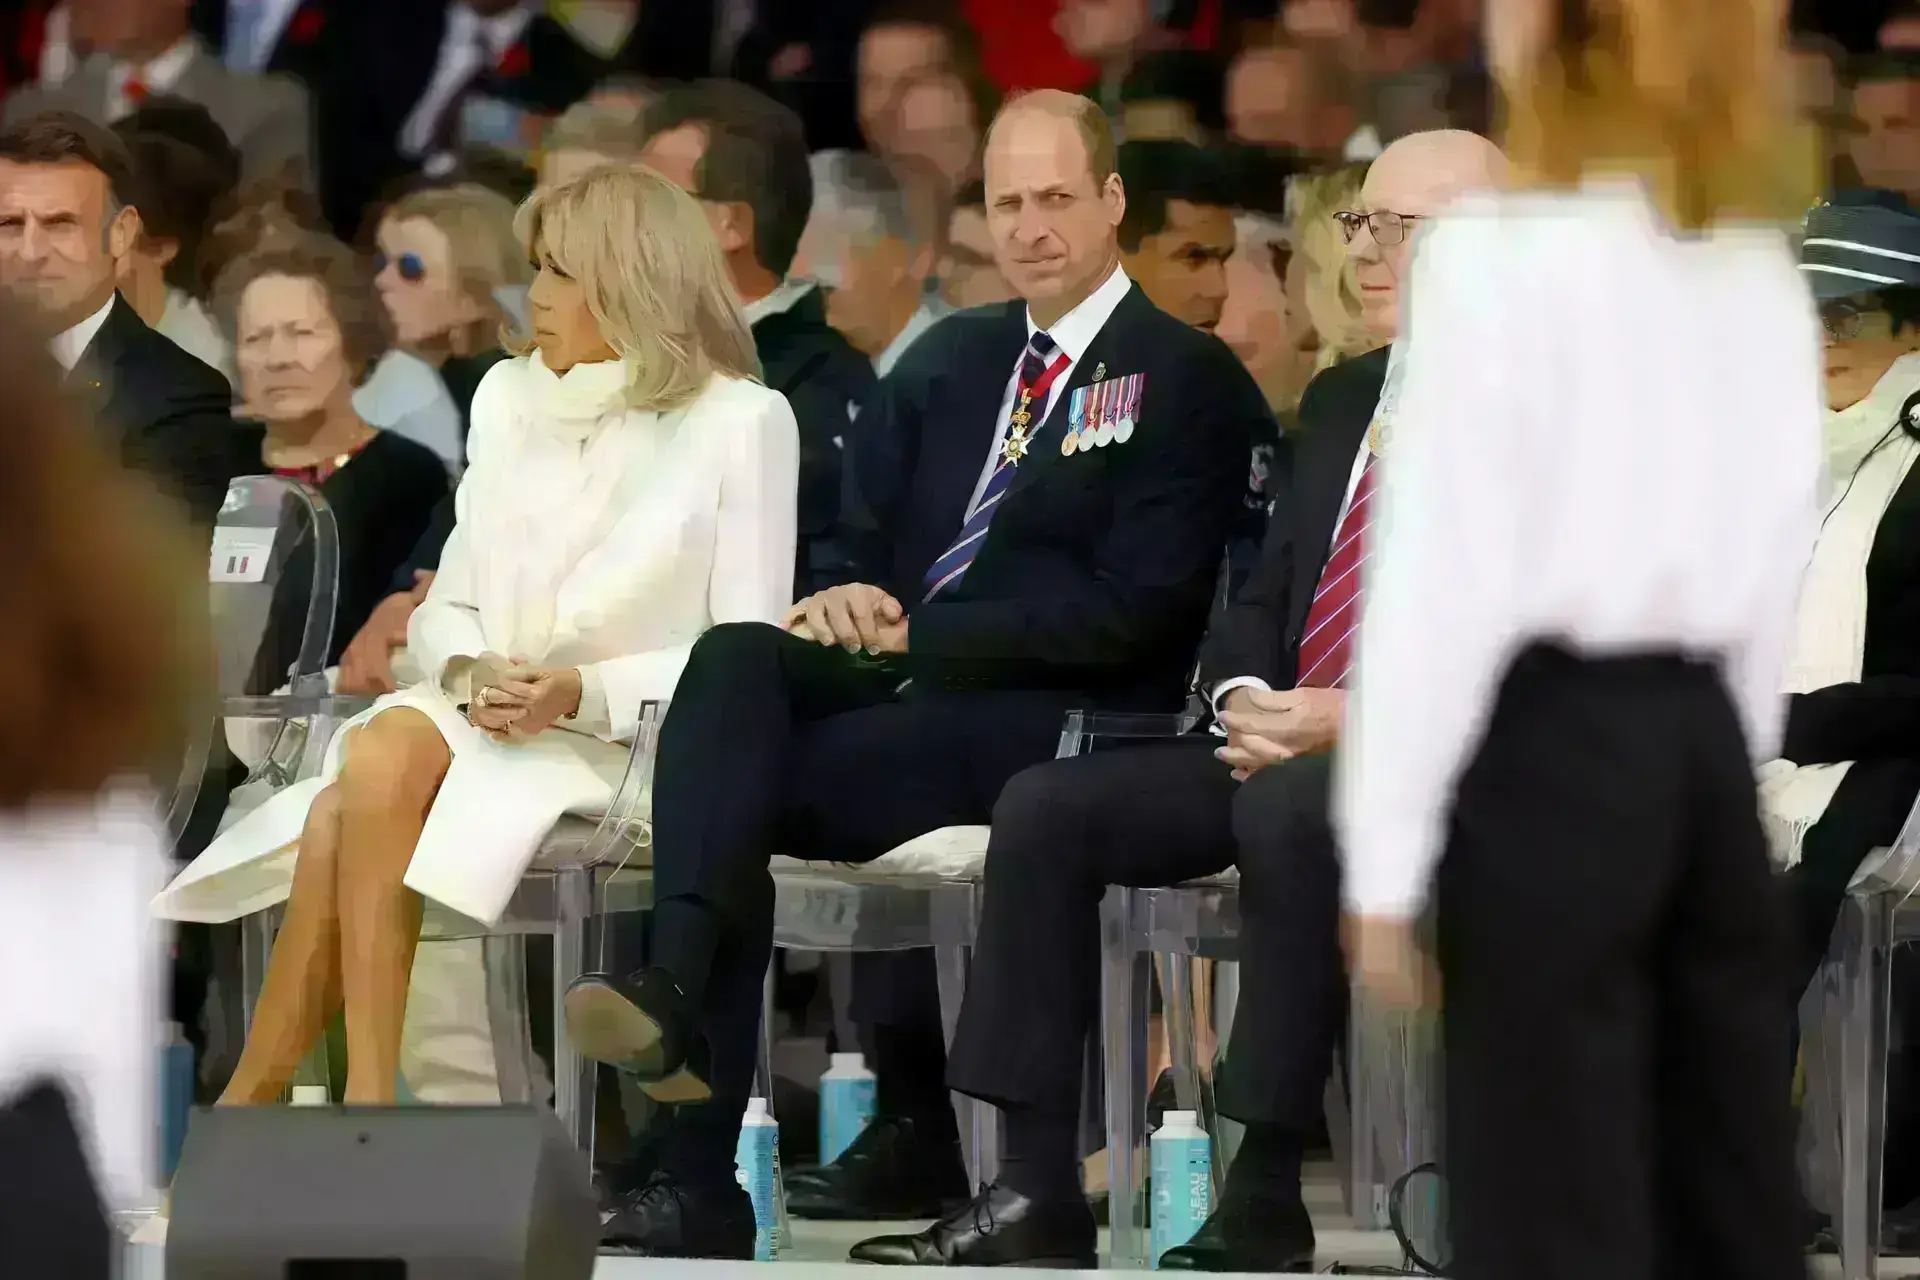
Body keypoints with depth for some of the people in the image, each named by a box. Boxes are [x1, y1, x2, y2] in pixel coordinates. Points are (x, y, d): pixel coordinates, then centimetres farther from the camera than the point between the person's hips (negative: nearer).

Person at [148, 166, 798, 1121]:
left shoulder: (740, 423, -2)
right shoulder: (510, 399, 16)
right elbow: (446, 609, 16)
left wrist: (582, 694, -19)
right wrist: (472, 671, -8)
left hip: (629, 746, -5)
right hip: (487, 721, 5)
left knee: (391, 754, -31)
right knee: (342, 810, -30)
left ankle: (250, 1104, -28)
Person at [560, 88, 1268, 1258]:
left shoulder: (1188, 381, 0)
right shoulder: (950, 360, 22)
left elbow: (1129, 613, -10)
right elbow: (861, 535, 24)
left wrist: (914, 634, -14)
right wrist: (851, 602, -3)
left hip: (1049, 720, -6)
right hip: (907, 681, 6)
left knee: (751, 788, -27)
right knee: (734, 658, -27)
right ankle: (677, 986, -44)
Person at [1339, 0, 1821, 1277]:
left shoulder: (1502, 252, -11)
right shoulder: (1762, 267, 9)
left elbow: (1444, 570, -12)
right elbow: (1782, 544, 13)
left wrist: (1386, 854, -8)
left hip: (1550, 742, -6)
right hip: (1705, 739, 6)